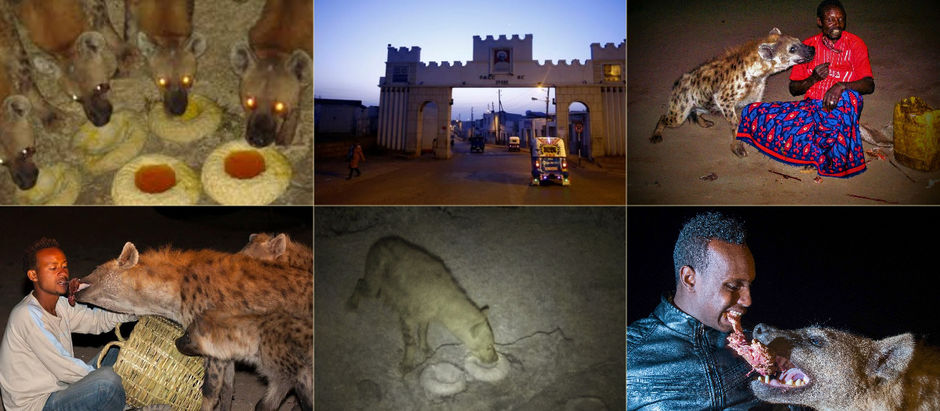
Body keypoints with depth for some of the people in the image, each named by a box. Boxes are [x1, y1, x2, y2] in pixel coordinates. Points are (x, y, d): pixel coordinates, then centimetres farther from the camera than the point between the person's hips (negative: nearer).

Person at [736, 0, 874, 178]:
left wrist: (841, 86, -31)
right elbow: (793, 88, 9)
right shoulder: (808, 46, 7)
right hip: (811, 106, 3)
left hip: (840, 108, -3)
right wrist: (813, 78, -13)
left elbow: (869, 85, -11)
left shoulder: (855, 44, -1)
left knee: (850, 97, -42)